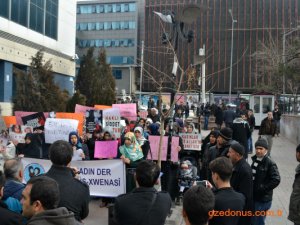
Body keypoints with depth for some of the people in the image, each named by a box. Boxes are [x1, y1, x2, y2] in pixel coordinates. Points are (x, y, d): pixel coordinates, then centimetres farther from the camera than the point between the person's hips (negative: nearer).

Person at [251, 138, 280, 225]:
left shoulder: (270, 163, -17)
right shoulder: (255, 160, 5)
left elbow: (276, 180, -22)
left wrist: (263, 189, -18)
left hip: (263, 199, -7)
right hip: (253, 197, 7)